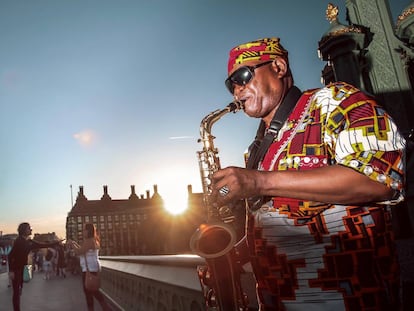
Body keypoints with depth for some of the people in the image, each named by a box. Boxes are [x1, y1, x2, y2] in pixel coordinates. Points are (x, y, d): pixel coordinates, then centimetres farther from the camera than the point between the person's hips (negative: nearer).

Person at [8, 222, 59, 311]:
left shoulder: (29, 242, 5)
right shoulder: (18, 241, -15)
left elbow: (43, 245, 9)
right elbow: (10, 255, -18)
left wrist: (57, 242, 5)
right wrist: (11, 271, -22)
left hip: (22, 269, 7)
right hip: (16, 270, -7)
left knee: (18, 292, 13)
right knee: (17, 292, -6)